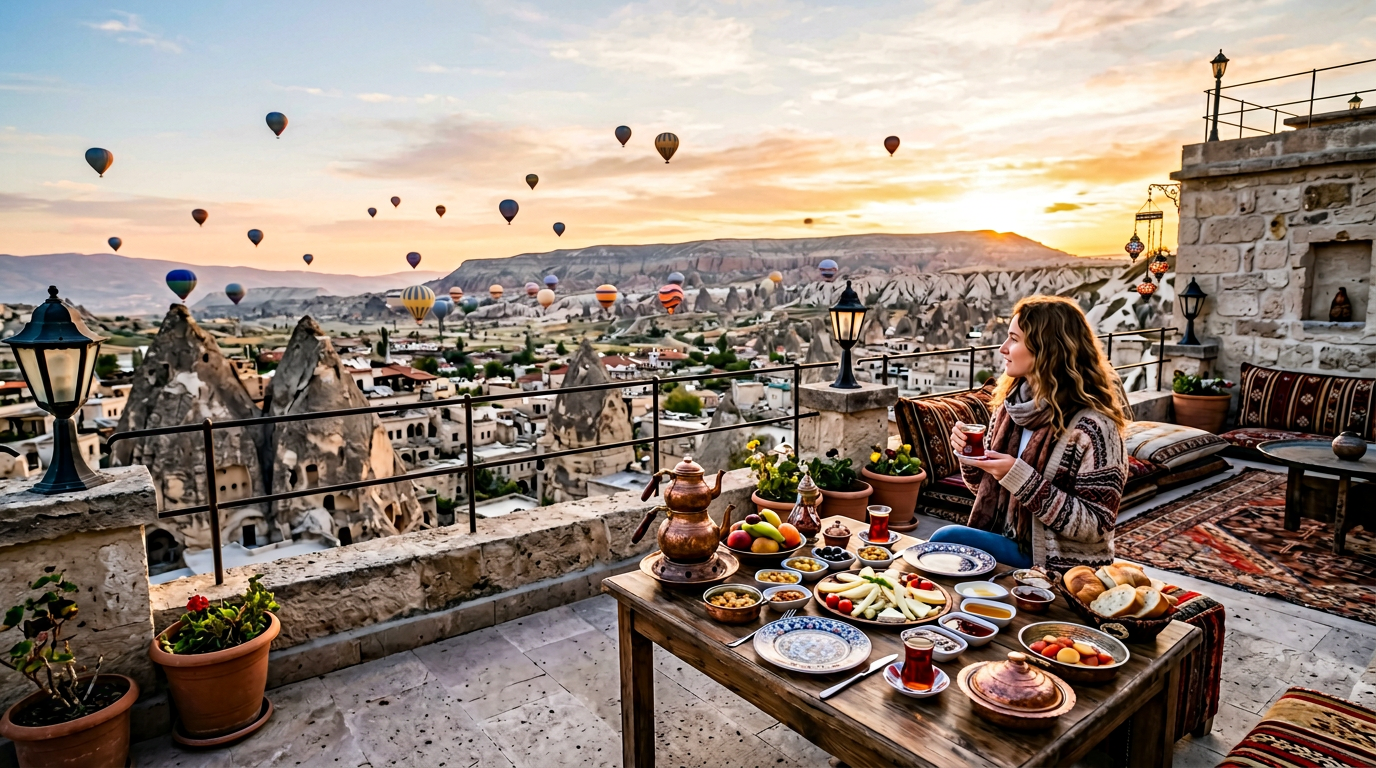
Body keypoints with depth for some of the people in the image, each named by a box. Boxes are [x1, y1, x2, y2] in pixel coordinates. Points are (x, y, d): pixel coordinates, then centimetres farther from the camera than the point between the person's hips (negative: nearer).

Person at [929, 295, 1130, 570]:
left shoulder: (1092, 425, -17)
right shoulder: (1013, 404, 4)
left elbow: (1095, 526, -18)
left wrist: (1021, 478, -25)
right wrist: (969, 455, -6)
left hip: (1058, 566, -6)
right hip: (1007, 543, 6)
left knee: (947, 539, -23)